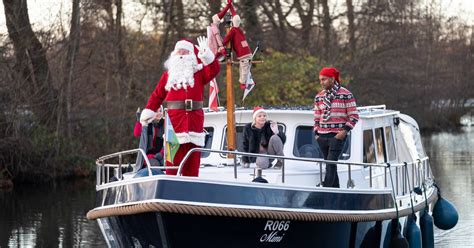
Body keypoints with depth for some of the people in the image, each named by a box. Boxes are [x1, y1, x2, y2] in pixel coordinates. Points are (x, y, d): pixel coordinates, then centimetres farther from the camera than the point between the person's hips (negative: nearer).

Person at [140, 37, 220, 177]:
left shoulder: (199, 72, 13)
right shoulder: (169, 74, 14)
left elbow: (213, 70, -5)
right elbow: (157, 95, 11)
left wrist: (206, 55, -15)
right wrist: (148, 112, 0)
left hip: (194, 118, 0)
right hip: (174, 117, 0)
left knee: (192, 157, -1)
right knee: (173, 155, -5)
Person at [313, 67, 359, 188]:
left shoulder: (346, 95, -3)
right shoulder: (319, 97, 13)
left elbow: (354, 116, -4)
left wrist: (344, 131, -13)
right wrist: (316, 133, 11)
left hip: (337, 136, -6)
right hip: (322, 136, 6)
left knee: (331, 164, -15)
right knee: (330, 165, 7)